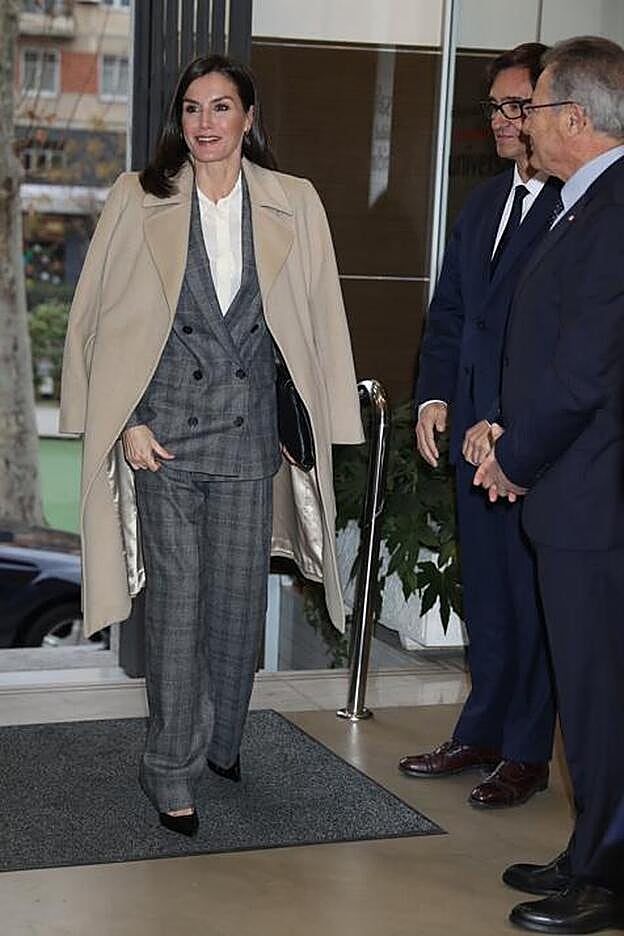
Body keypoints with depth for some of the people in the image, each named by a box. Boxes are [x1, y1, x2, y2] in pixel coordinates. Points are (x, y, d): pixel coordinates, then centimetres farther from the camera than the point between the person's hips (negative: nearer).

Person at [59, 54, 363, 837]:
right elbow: (101, 318, 2)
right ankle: (172, 769, 12)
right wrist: (126, 421, -4)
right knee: (176, 602, 0)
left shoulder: (294, 206, 2)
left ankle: (221, 741, 29)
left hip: (250, 430, 2)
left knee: (240, 598, 8)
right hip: (165, 432, -1)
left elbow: (319, 323, 6)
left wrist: (315, 430, 4)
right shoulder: (139, 200, 0)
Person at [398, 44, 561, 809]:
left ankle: (526, 754, 16)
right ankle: (481, 737, 27)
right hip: (476, 429, 8)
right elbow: (448, 311, 17)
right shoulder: (485, 202, 14)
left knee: (531, 595, 2)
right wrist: (435, 397, 4)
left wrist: (508, 425, -18)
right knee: (484, 592, 15)